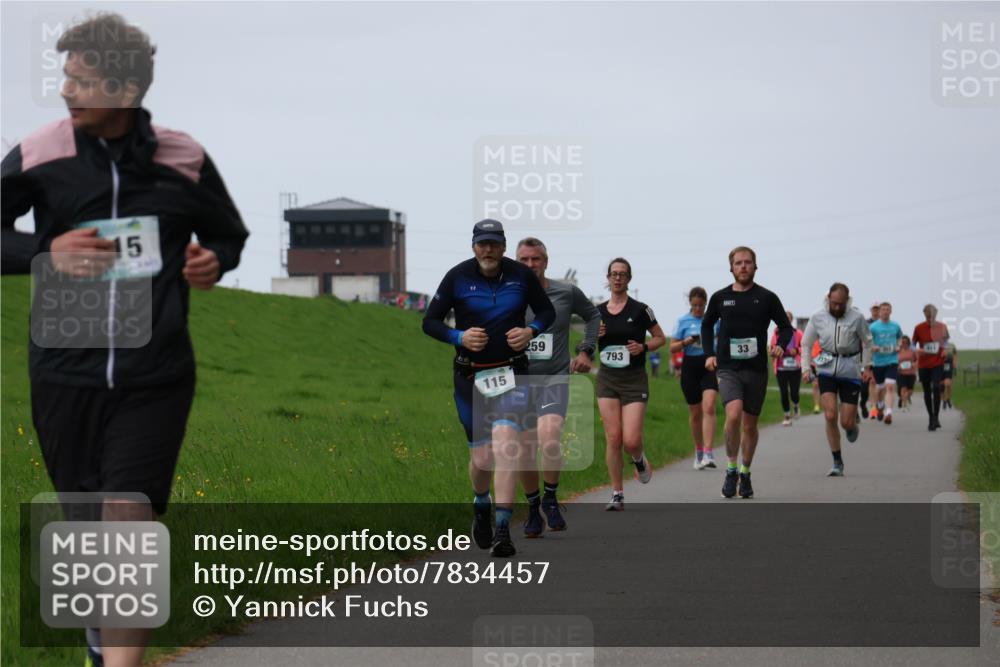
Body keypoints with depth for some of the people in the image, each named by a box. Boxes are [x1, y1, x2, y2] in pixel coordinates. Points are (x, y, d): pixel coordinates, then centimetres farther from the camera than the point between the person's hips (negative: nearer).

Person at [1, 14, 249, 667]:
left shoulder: (184, 159, 0)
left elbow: (228, 234, 17)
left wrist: (214, 261, -5)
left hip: (156, 377, -1)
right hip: (66, 373, 1)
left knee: (129, 523, -13)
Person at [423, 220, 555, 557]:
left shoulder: (522, 275, -1)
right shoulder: (457, 277, -4)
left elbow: (547, 311, 12)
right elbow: (430, 322, 1)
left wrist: (531, 330, -9)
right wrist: (459, 337, -17)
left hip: (512, 373, 0)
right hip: (470, 376, 0)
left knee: (506, 444, -20)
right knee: (481, 457, 3)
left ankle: (503, 530, -20)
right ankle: (481, 505, 38)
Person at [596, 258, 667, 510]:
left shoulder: (640, 310, -3)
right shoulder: (598, 312, 6)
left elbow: (661, 338, 6)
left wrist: (643, 347, -12)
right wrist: (594, 336, -6)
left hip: (634, 379, -2)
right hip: (607, 379, 3)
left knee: (631, 440, -10)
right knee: (613, 438, -4)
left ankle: (639, 460, 27)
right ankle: (617, 495, 4)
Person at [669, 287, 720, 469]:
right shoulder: (682, 321, 3)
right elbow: (672, 348, 4)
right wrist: (686, 342, -15)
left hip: (710, 366, -1)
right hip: (690, 367, 1)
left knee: (709, 408, -18)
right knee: (695, 413, 9)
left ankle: (708, 454, -24)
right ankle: (698, 451, 26)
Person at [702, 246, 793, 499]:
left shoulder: (767, 298, 2)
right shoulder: (720, 298, 5)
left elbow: (786, 327, 9)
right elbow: (707, 325, 22)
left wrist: (780, 345, -12)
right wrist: (709, 354, 9)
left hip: (756, 370, 1)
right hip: (727, 368, -1)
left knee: (750, 425, 10)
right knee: (734, 414, -23)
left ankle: (745, 473, 28)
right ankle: (731, 470, -9)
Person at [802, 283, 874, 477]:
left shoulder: (857, 318, -6)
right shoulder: (818, 318, -1)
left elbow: (867, 342, 9)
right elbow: (806, 344, 10)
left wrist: (867, 367, 9)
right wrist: (806, 368, 2)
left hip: (850, 370, -1)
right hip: (827, 369, 1)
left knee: (846, 422, -2)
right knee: (830, 416, -13)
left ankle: (854, 423, 39)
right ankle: (837, 463, -2)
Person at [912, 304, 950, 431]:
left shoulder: (942, 327, 0)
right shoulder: (919, 328, -2)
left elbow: (946, 341, 16)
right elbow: (913, 344, 6)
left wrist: (945, 351, -3)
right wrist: (917, 350, -16)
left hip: (937, 363, -1)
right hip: (923, 364, 1)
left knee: (936, 387, -18)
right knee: (927, 391, 8)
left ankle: (935, 417, -10)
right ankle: (931, 418, 22)